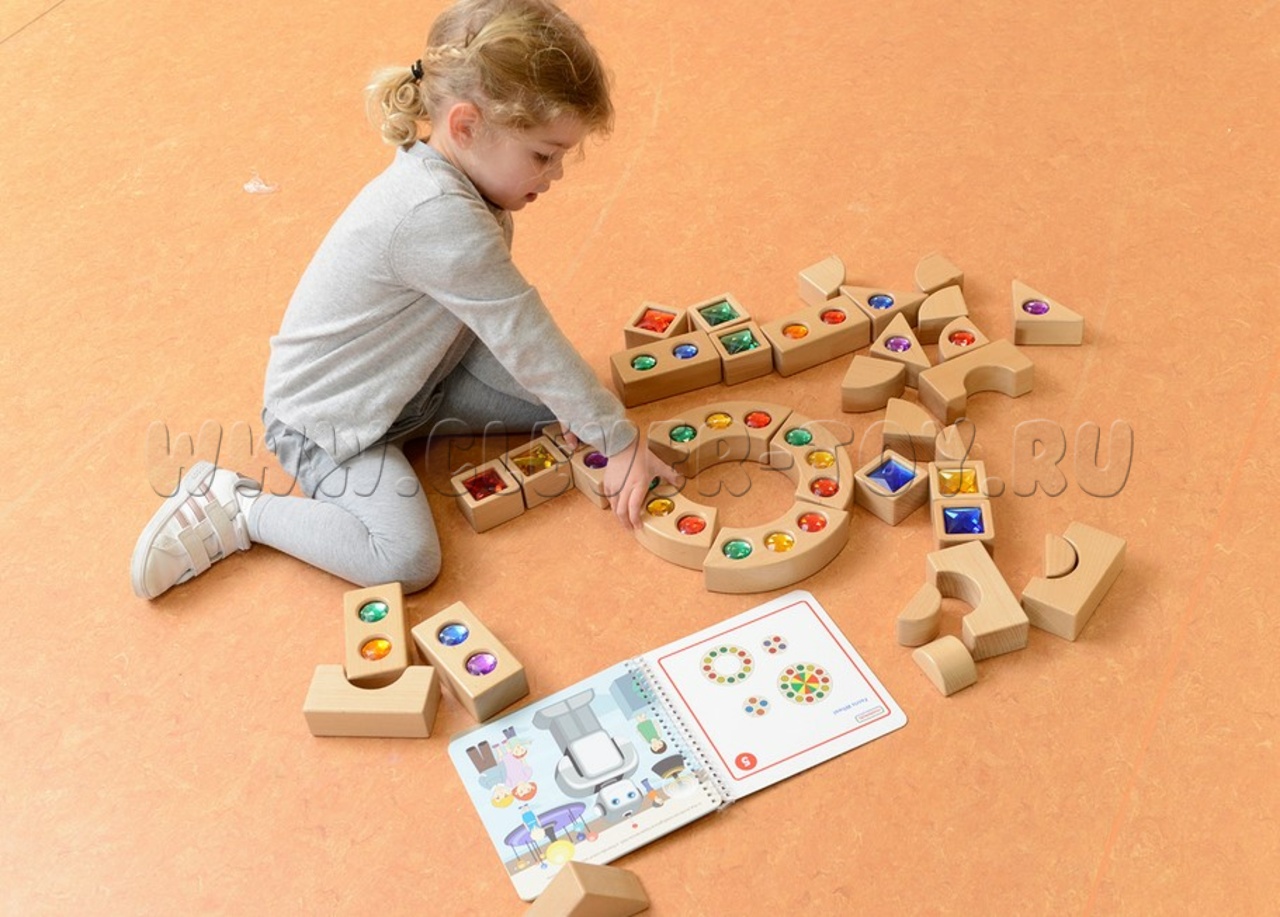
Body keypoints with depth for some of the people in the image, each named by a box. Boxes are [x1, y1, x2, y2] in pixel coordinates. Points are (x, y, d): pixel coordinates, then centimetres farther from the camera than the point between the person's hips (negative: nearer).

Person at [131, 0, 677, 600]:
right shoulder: (440, 217, -34)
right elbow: (529, 342, -28)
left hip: (416, 374, 9)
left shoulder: (446, 173, -6)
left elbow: (505, 327, 1)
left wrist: (568, 402, -8)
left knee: (560, 403, 2)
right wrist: (619, 442, -19)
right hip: (325, 416, -9)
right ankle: (233, 510, -5)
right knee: (407, 561, -24)